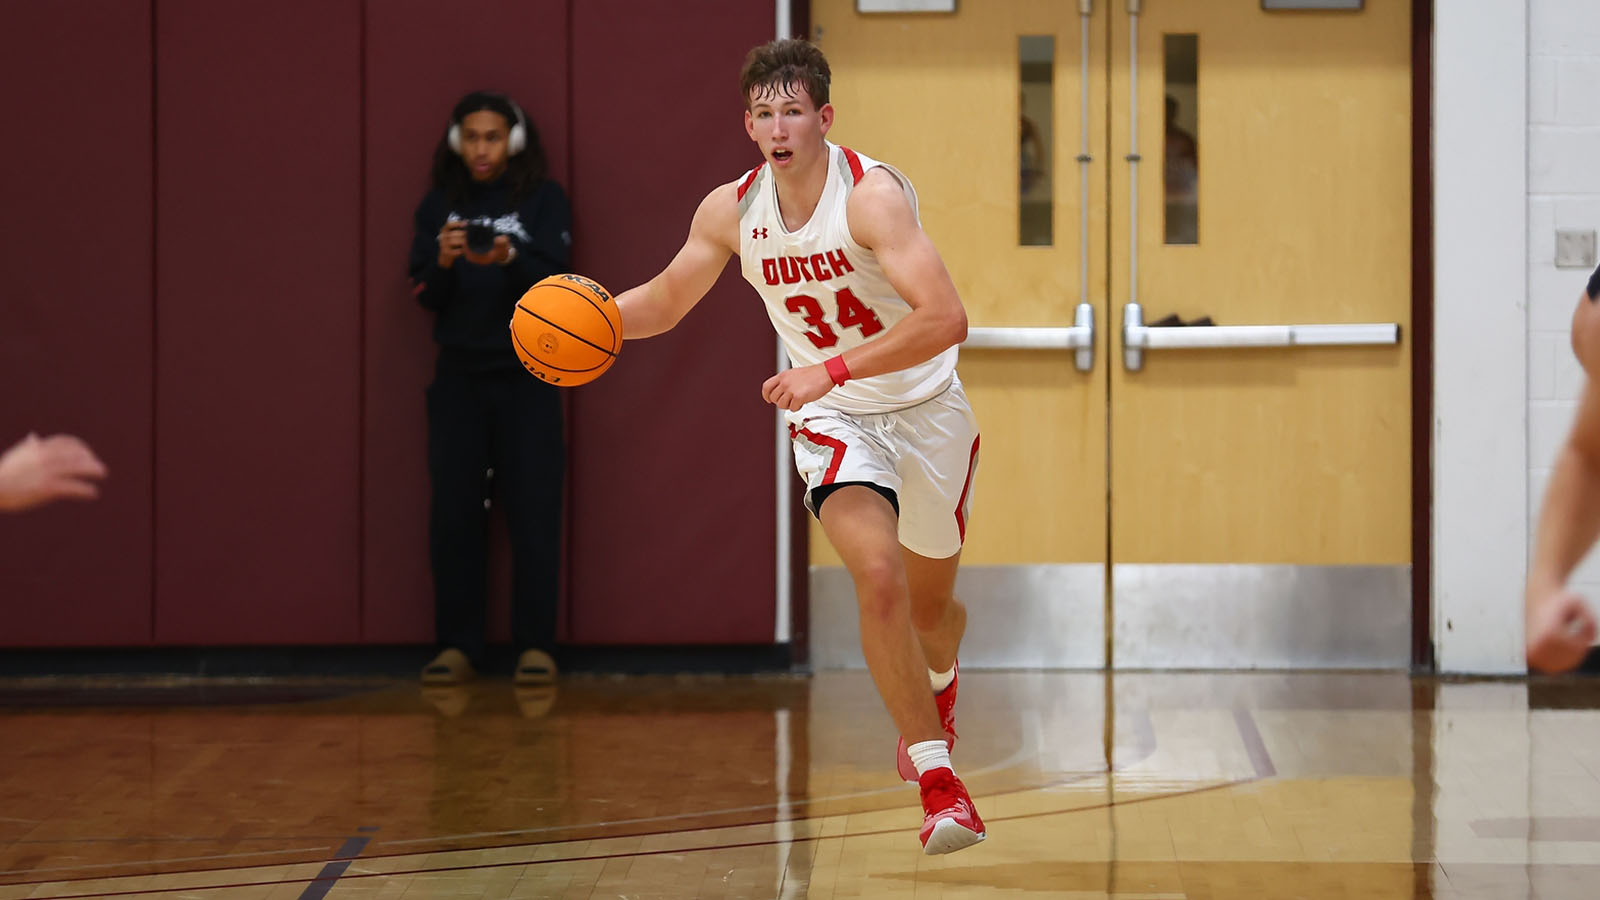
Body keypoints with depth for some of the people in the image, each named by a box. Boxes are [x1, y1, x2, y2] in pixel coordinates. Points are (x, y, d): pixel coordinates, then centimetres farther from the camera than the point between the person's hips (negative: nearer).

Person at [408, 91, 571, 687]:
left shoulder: (544, 201, 3)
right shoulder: (439, 206, 9)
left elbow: (551, 280, -8)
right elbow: (424, 295, 3)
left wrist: (510, 259, -29)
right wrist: (443, 262, -19)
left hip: (526, 376, -2)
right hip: (459, 378, 2)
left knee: (533, 513, -6)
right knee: (453, 515, -2)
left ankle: (536, 646, -2)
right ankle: (457, 647, 3)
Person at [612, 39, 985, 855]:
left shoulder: (871, 195, -25)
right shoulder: (731, 209, -9)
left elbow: (946, 317, -36)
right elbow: (665, 302, 8)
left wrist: (830, 369, -42)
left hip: (925, 411, -1)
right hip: (832, 420, 2)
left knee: (930, 605, 17)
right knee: (878, 576, -25)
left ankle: (936, 683, 56)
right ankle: (937, 782, -19)